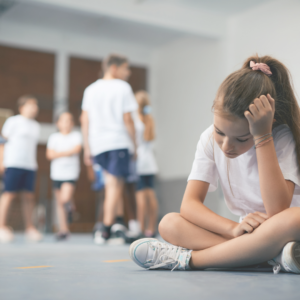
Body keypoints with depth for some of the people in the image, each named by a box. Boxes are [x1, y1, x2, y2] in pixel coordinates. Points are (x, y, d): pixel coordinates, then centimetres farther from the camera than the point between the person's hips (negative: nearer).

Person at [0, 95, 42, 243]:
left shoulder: (35, 126, 19)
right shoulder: (13, 121, 2)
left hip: (30, 165, 6)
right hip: (14, 163, -5)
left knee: (29, 195, 2)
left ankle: (29, 227, 9)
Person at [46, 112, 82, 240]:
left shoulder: (76, 135, 3)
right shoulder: (54, 137, 7)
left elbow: (77, 149, -14)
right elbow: (49, 154, -2)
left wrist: (59, 153, -8)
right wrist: (68, 153, -9)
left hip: (71, 173, -3)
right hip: (57, 173, 3)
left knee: (65, 199, -18)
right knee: (59, 202, 5)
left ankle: (70, 204, 19)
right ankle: (63, 229, 13)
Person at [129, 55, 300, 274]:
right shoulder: (210, 139, -4)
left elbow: (278, 211, -30)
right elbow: (189, 204, -11)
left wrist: (263, 137, -29)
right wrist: (233, 228, -29)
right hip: (247, 234, 4)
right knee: (169, 224, -16)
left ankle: (188, 259, -28)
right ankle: (273, 255, -28)